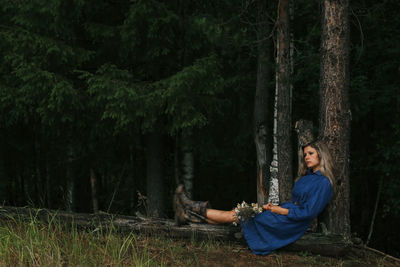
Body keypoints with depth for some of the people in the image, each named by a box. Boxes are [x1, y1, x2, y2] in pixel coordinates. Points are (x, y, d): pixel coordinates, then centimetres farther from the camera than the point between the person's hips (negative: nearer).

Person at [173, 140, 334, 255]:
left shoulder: (323, 183, -16)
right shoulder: (307, 176, 14)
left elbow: (308, 212, -21)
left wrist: (279, 210, -14)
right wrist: (275, 206, 3)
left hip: (291, 225, -8)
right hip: (286, 214, 8)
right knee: (238, 213, 2)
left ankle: (197, 209, 9)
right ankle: (187, 216, 3)